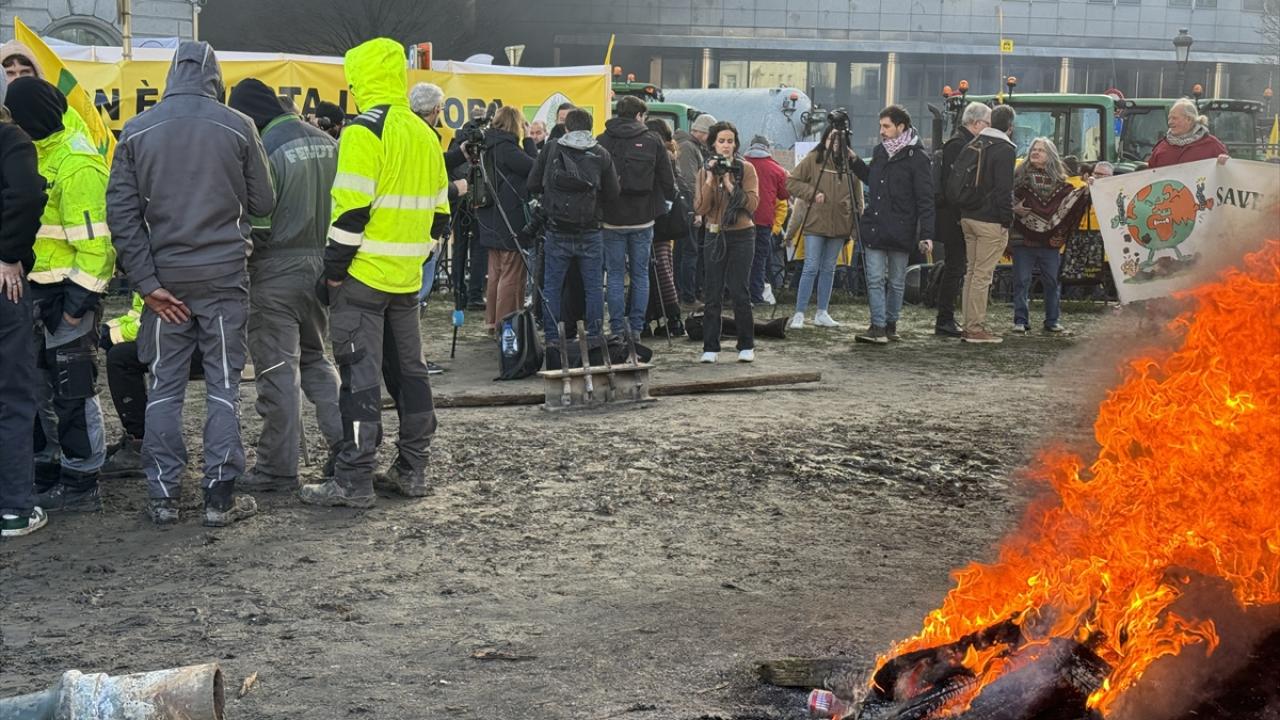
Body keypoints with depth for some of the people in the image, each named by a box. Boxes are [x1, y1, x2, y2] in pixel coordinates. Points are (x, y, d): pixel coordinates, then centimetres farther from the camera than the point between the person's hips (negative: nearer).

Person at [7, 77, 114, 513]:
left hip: (68, 291, -10)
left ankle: (81, 485, 4)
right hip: (43, 289, 10)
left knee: (74, 389, -3)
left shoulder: (77, 165, -19)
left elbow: (95, 240, -22)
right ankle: (70, 471, 27)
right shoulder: (43, 152, 13)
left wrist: (79, 299, -21)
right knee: (58, 382, 16)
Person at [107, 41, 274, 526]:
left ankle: (163, 496, 11)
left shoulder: (137, 131, 1)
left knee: (165, 387, 9)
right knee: (223, 385, 5)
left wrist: (147, 282, -3)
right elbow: (262, 204, 1)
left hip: (166, 278, 2)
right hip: (225, 275, -1)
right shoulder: (237, 127, -5)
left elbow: (121, 212, -3)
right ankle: (220, 497, 6)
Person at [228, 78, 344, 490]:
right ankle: (344, 446, 14)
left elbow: (256, 221, -15)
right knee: (314, 359, 20)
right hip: (321, 264, 7)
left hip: (277, 270, -7)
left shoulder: (265, 150, -15)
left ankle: (278, 468, 6)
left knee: (278, 370, 0)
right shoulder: (326, 143, 8)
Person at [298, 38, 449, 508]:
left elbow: (352, 209, -18)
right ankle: (412, 471, 19)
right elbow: (438, 209, 16)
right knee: (410, 369, 13)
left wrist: (333, 270, -11)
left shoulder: (364, 131, -13)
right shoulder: (424, 135, 12)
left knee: (360, 376, -5)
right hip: (407, 276, 8)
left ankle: (354, 481, -3)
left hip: (363, 275, -8)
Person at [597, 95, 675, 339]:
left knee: (615, 275, 5)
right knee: (640, 274, 8)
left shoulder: (601, 142, -1)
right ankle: (636, 328, 8)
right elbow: (668, 181, 1)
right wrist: (665, 204, 17)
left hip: (612, 219, 0)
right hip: (643, 218, 0)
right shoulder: (652, 141, -1)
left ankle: (618, 329, 2)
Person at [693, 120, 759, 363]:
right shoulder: (705, 171, 6)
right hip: (715, 236, 2)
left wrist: (729, 183, -17)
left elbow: (752, 204, -12)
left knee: (739, 292, -4)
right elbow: (700, 209, -5)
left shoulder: (746, 169, -1)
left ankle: (746, 346, 7)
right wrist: (710, 180, -14)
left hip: (741, 236, -2)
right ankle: (710, 348, 5)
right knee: (713, 293, 1)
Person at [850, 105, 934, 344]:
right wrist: (855, 162, 14)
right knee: (875, 279, -3)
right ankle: (878, 327, -5)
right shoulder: (879, 151, 10)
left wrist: (926, 234, -16)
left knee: (896, 282, 9)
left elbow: (925, 199, -11)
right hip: (874, 227, 5)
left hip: (900, 231, -5)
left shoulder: (917, 157, -9)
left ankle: (890, 324, 19)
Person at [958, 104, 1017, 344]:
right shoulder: (1005, 150, -12)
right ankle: (976, 329, -4)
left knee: (972, 272, 13)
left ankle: (970, 326, 16)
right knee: (982, 275, -5)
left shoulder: (973, 146, 12)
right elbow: (1004, 189, -16)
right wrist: (1007, 219, -10)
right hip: (991, 221, -8)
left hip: (968, 217, 8)